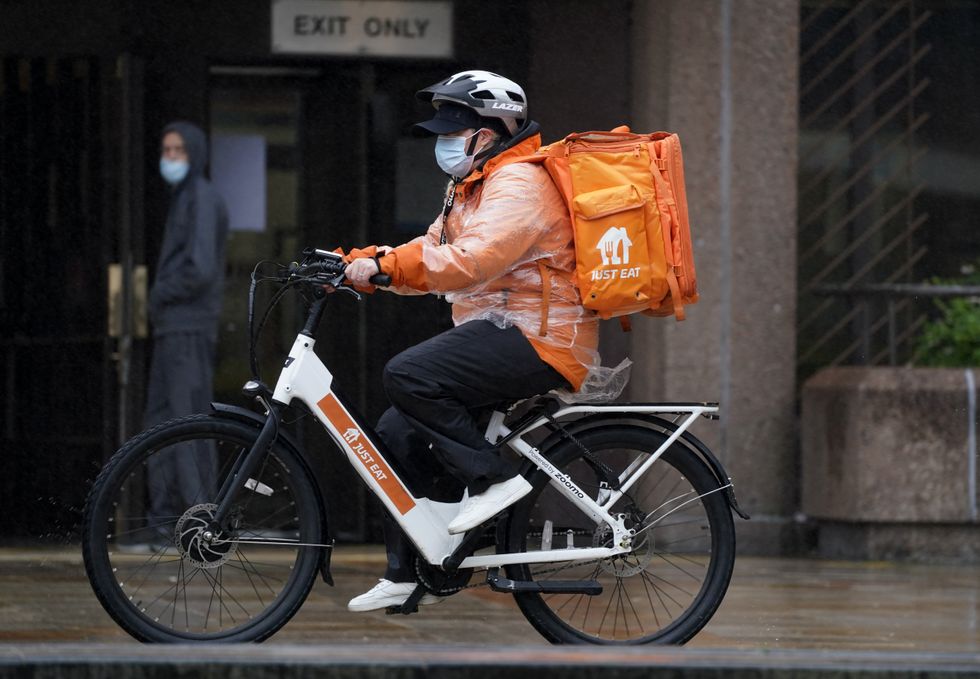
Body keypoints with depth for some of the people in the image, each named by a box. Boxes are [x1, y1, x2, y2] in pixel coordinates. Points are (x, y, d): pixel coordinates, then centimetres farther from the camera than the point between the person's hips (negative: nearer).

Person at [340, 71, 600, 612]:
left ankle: (491, 477, -18)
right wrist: (357, 263, 4)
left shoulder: (519, 184, -14)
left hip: (535, 343, -11)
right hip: (498, 334, 11)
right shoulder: (471, 188, 21)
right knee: (399, 433, 7)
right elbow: (432, 254, 17)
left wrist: (384, 264, -29)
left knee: (408, 376, -25)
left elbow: (470, 261, -27)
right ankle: (406, 573, 12)